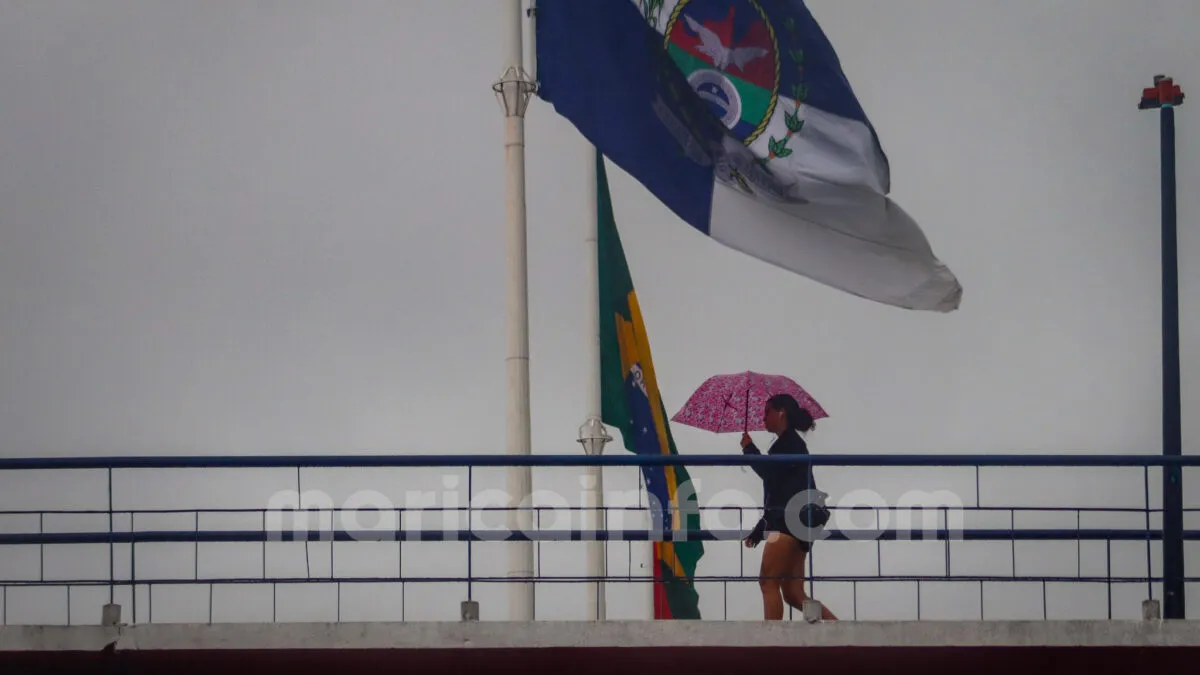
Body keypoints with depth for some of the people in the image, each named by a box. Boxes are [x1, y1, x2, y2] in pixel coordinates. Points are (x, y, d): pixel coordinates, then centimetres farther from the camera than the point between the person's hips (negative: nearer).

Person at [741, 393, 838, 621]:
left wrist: (748, 447, 1)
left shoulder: (790, 442, -3)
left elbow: (767, 472, -15)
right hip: (788, 524, 10)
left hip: (790, 523, -10)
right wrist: (758, 531, 27)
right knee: (793, 593, 4)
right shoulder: (787, 445, 25)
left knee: (768, 582, -12)